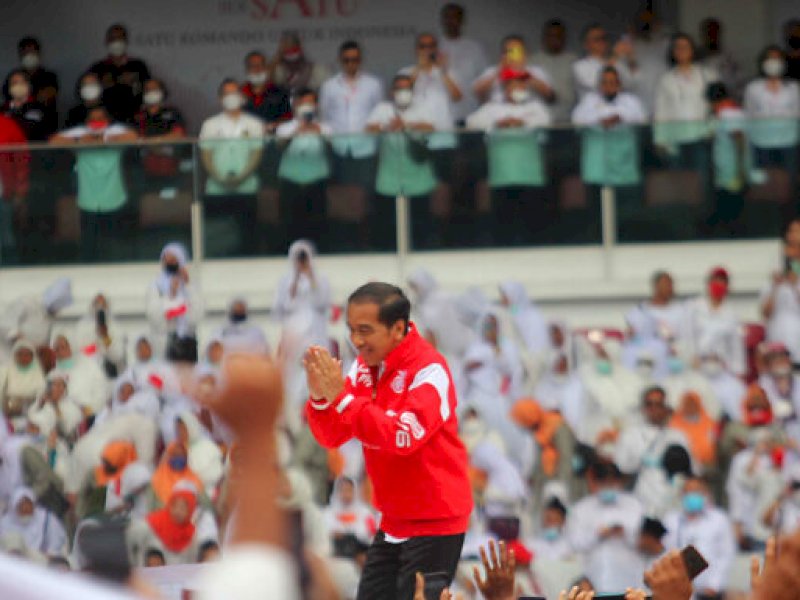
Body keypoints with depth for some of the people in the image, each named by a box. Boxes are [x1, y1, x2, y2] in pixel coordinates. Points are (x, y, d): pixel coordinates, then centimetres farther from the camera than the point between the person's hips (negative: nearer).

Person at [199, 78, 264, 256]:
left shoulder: (254, 124, 10)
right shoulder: (210, 125, 11)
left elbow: (257, 154, 2)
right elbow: (206, 155, 4)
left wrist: (241, 177, -14)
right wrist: (219, 179, -12)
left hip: (245, 186, 0)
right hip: (216, 188, 0)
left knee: (248, 234, -1)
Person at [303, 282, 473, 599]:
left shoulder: (429, 369, -18)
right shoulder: (365, 365, 5)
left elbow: (403, 436, -30)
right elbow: (331, 436, 4)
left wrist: (342, 397, -31)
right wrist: (320, 397, -16)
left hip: (434, 520, -8)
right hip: (394, 522, 8)